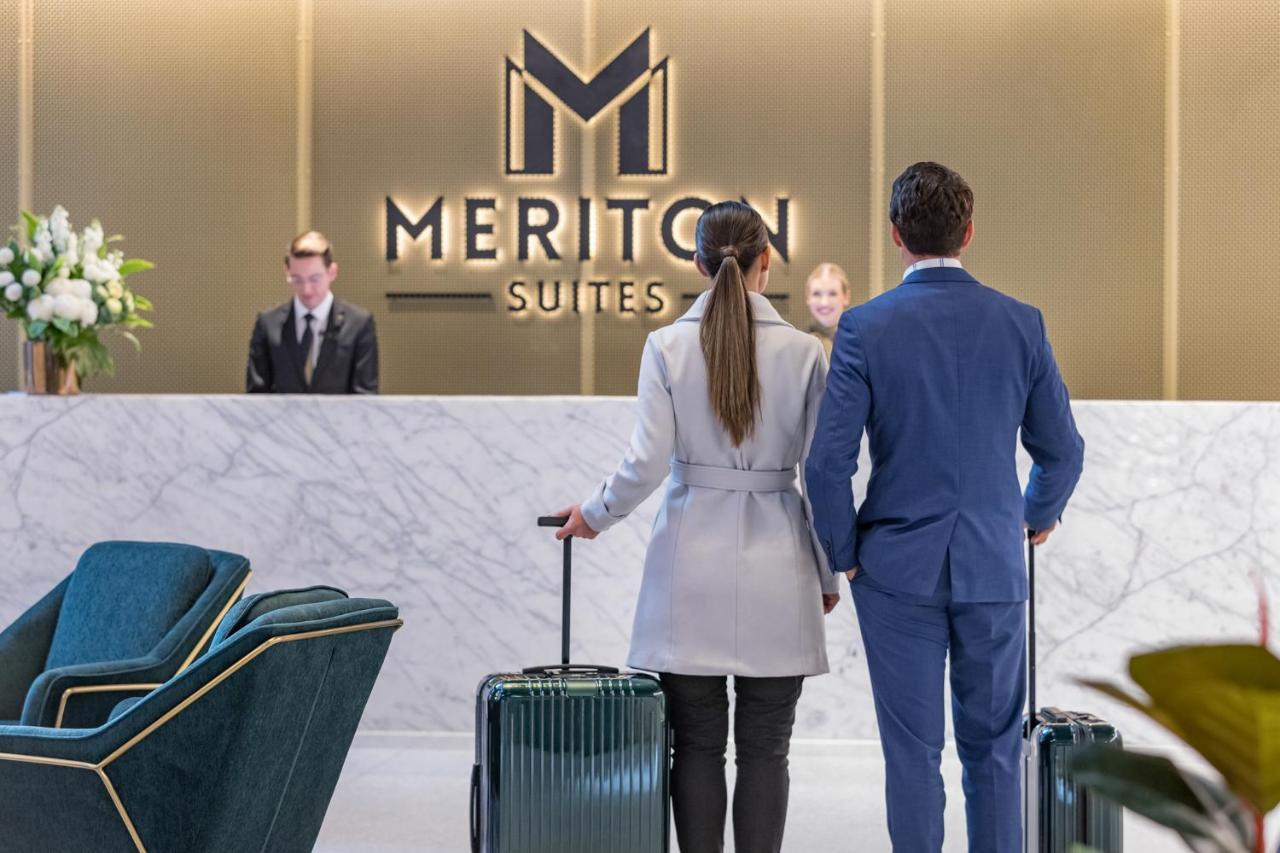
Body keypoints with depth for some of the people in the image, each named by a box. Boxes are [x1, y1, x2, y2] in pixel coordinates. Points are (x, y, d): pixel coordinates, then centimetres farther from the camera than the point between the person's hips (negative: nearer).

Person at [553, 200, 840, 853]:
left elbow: (648, 462, -8)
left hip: (693, 561, 0)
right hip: (774, 567, 0)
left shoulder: (667, 346, -4)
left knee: (695, 745, 6)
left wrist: (594, 515, 11)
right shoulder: (801, 351, -3)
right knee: (764, 749, 6)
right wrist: (828, 573, 10)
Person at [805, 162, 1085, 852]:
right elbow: (1063, 451, 5)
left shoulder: (865, 326, -9)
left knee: (913, 752, 7)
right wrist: (1041, 513, 25)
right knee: (993, 750, 13)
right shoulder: (1020, 323, -2)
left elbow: (828, 462, -13)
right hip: (994, 568, 2)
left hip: (899, 569, -2)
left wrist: (842, 555, 2)